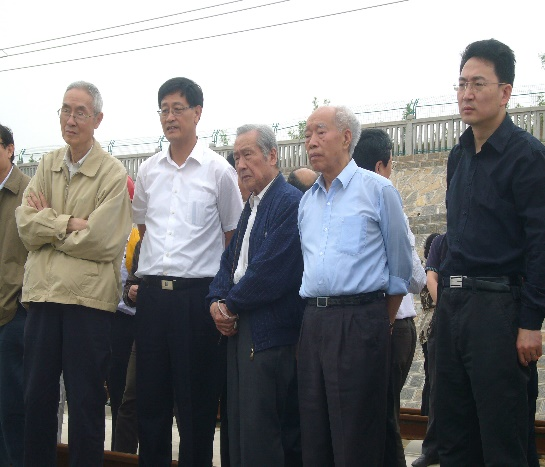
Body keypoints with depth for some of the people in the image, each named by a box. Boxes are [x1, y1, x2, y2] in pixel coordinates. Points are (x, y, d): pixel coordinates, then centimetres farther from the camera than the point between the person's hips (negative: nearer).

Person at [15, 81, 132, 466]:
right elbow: (26, 225, 1)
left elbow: (101, 241, -14)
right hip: (43, 291, 5)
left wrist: (48, 221, -4)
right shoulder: (47, 165, 11)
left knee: (86, 400, 5)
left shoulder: (113, 174, -6)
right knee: (37, 394, 12)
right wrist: (70, 224, -12)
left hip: (89, 296, -5)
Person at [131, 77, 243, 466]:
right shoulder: (149, 171, 10)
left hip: (197, 294, -4)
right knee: (150, 397, 10)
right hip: (152, 294, 4)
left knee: (196, 401, 3)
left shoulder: (219, 170, -2)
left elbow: (234, 237, 4)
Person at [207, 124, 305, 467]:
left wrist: (233, 305, -7)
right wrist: (218, 301, 0)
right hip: (239, 329, 9)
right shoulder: (251, 207, 19)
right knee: (239, 427, 12)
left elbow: (272, 271, -19)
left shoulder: (291, 203, -12)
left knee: (259, 433, -7)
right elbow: (231, 259, 19)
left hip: (270, 334, -9)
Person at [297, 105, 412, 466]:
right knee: (314, 436, 10)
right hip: (314, 322, 6)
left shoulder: (377, 189, -1)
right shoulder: (307, 201, 16)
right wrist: (314, 315, 17)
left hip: (359, 320, -6)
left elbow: (400, 268, 2)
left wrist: (383, 324, 4)